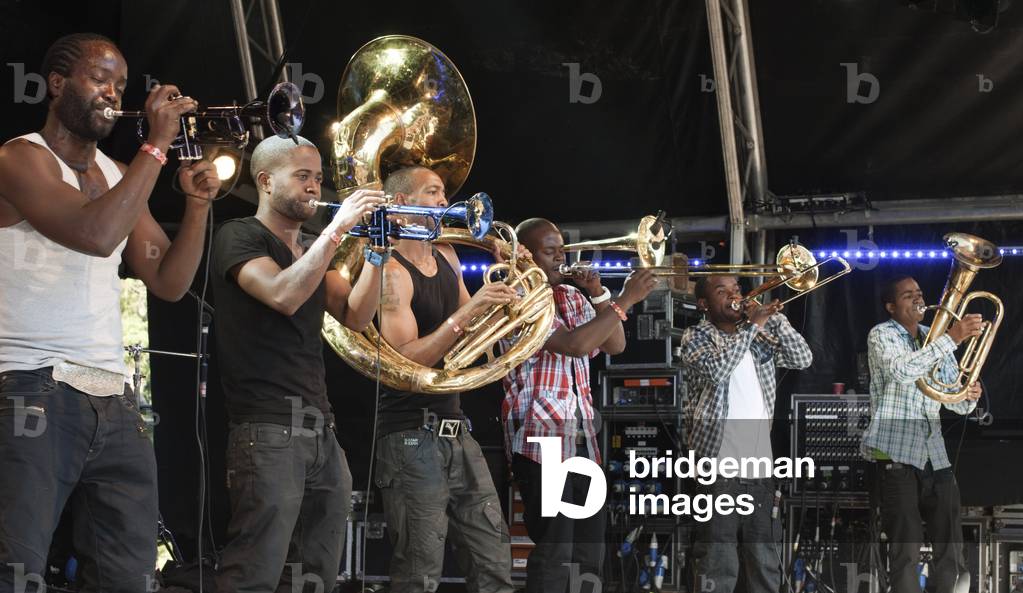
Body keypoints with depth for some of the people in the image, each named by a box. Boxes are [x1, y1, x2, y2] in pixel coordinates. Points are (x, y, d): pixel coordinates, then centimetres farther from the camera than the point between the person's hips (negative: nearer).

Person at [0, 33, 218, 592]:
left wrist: (197, 204, 0)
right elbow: (97, 235, -20)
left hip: (112, 400, 7)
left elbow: (168, 282, 15)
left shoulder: (118, 176, 19)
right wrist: (157, 145, -15)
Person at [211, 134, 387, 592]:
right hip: (268, 431, -8)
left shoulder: (312, 249, 21)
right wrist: (337, 229, -17)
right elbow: (283, 296, -19)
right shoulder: (240, 237, -2)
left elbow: (355, 316, 11)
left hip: (321, 431, 8)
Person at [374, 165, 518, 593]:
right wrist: (467, 312, -26)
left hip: (456, 430, 8)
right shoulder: (392, 272, -12)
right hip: (412, 434, -8)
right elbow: (405, 361, -21)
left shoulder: (446, 257, 13)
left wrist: (503, 286, 6)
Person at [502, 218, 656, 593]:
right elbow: (575, 343, -22)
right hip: (541, 439, -8)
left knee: (589, 552, 11)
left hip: (582, 438, 8)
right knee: (555, 554, -10)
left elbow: (614, 345, 12)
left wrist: (598, 295, -1)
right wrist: (626, 299, -19)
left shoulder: (572, 297, 16)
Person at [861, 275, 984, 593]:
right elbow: (902, 370, -25)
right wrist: (952, 338, -27)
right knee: (905, 546, -6)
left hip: (934, 455, 6)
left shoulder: (936, 340, 15)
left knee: (950, 546, 4)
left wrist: (969, 396, -10)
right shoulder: (881, 335, -3)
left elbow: (956, 402, 15)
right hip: (896, 454, -6)